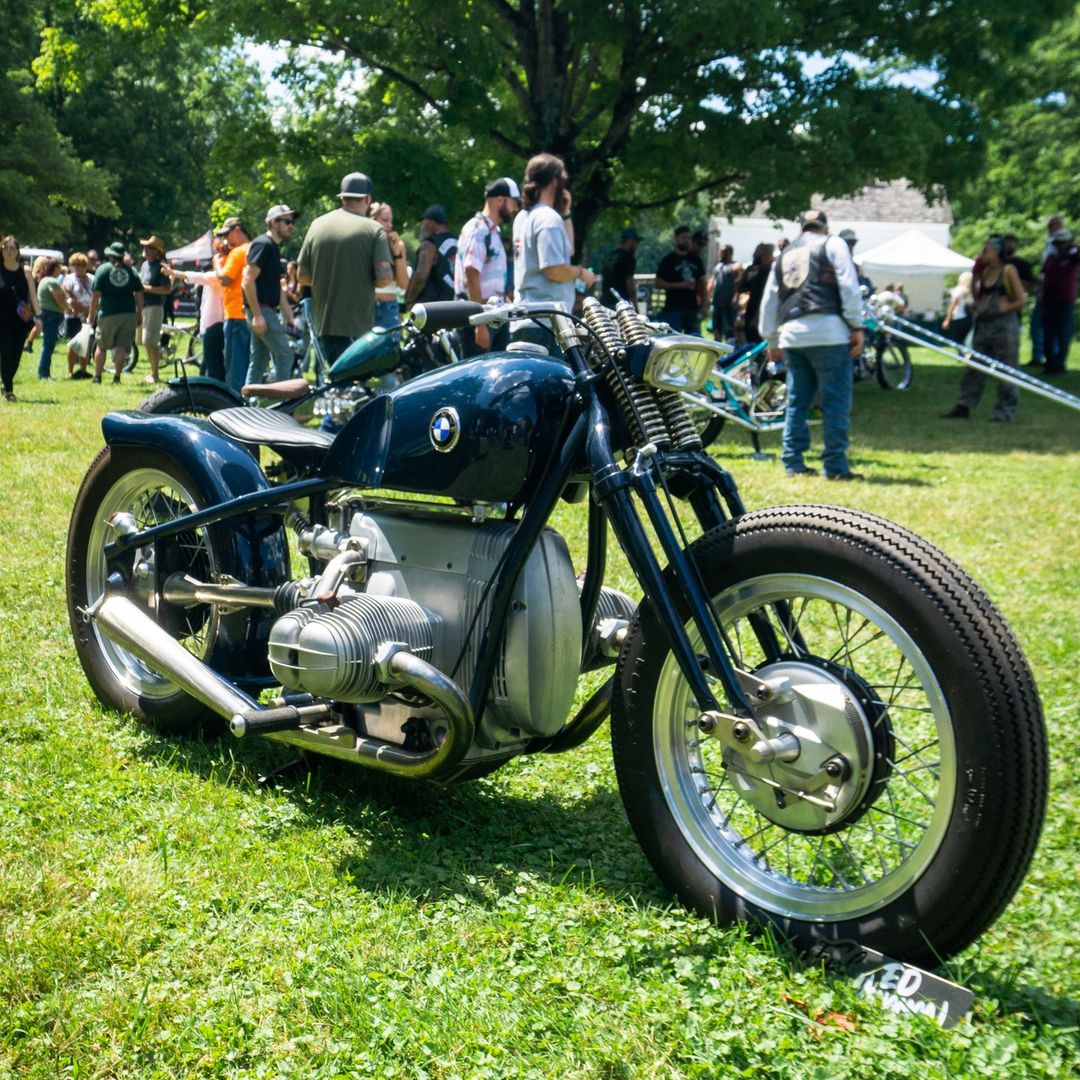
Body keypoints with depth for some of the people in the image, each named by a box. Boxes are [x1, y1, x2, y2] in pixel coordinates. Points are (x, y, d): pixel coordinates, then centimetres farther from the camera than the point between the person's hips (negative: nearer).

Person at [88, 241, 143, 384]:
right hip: (128, 314, 2)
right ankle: (117, 376, 1)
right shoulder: (131, 271, 6)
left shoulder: (103, 269, -1)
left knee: (101, 347, 9)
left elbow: (96, 295, -5)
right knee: (121, 347, 3)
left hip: (108, 314, -2)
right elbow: (139, 295, 6)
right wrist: (139, 314, 13)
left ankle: (97, 377, 12)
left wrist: (91, 314, 1)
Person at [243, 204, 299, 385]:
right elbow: (248, 281, -19)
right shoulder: (263, 244, -11)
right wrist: (257, 315, -22)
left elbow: (277, 288, 24)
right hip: (261, 310, -10)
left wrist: (289, 317, 21)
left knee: (259, 361, 10)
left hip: (265, 311, 10)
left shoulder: (273, 248, 20)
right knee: (284, 355, -10)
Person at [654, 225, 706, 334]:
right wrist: (680, 285, -15)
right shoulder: (668, 260, -2)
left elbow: (702, 281, 18)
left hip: (693, 308, 5)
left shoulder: (696, 259, 12)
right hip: (673, 309, -5)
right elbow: (657, 283, -6)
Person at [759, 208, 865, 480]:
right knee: (836, 401, -4)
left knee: (797, 400, 13)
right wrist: (857, 326, -2)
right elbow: (849, 286, -3)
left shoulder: (785, 254, 24)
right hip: (827, 330, -5)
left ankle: (793, 462, 13)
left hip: (791, 334, 6)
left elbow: (769, 300, 25)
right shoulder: (833, 244, 8)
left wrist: (771, 340, 30)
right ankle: (835, 466, -6)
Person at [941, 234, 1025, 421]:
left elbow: (1020, 301, -8)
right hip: (983, 325, 6)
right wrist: (975, 276, 7)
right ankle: (964, 407, 10)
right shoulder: (984, 272, 11)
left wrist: (1002, 310, -13)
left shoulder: (1008, 271, -6)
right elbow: (976, 296, 16)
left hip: (1004, 325, -6)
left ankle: (1005, 410, 8)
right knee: (975, 367, 7)